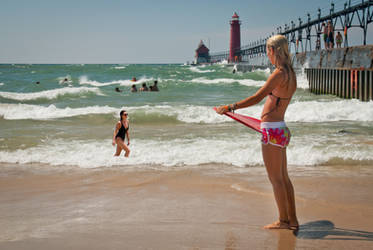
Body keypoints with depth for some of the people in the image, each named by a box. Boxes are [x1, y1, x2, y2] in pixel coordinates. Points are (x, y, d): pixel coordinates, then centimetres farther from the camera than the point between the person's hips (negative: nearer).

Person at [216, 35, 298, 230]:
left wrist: (230, 108, -19)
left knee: (276, 178, 1)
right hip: (281, 128, 9)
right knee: (283, 178, 15)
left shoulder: (279, 73, -16)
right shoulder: (290, 74, 11)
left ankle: (283, 220, 10)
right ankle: (292, 220, 22)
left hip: (272, 130, -9)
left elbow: (257, 98, -22)